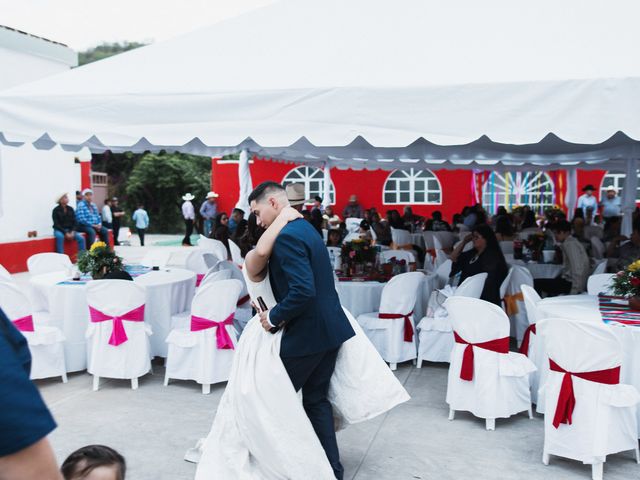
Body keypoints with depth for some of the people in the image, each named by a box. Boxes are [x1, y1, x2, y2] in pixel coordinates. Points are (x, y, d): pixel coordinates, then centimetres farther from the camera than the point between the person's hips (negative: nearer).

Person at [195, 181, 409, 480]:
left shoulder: (287, 237, -19)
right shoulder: (304, 228, 12)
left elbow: (303, 291, -29)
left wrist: (274, 318, -16)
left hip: (306, 333, -9)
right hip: (331, 328, 9)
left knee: (275, 397, 9)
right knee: (316, 399, 17)